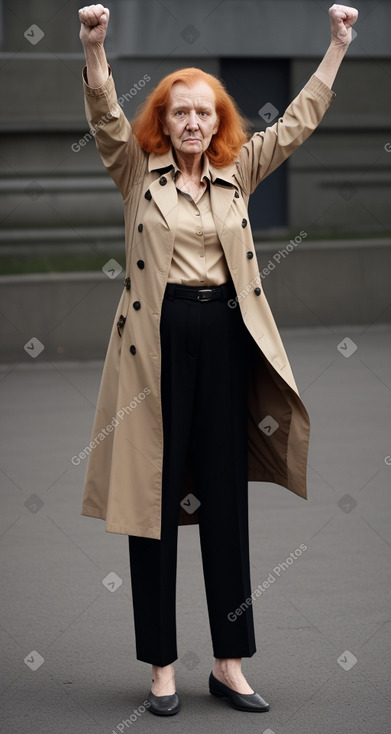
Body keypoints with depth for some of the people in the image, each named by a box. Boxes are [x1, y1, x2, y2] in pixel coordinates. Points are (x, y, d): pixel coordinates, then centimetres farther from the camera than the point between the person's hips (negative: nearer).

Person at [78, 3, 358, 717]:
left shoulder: (238, 174, 12)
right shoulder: (137, 171, 4)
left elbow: (297, 121, 14)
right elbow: (105, 117, -11)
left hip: (225, 337, 3)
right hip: (158, 339, -3)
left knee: (226, 497, 7)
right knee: (156, 496, 1)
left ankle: (229, 662, 14)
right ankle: (161, 664, 8)